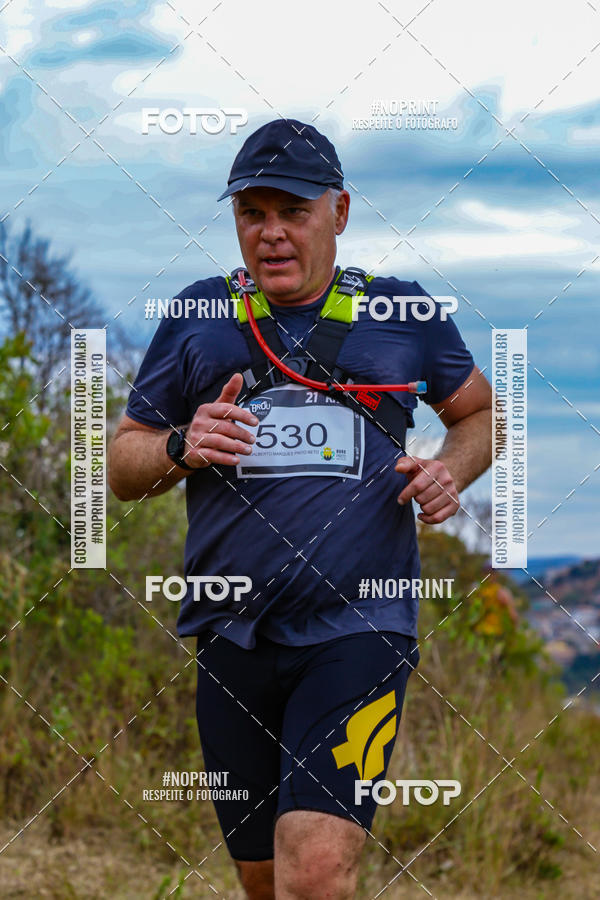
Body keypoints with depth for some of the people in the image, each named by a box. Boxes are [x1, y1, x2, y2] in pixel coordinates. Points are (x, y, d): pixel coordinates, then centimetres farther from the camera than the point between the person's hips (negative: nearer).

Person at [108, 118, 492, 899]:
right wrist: (181, 448, -8)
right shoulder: (197, 319, 10)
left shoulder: (402, 313, 8)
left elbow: (479, 411, 22)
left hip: (359, 630, -2)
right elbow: (123, 466, 14)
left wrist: (452, 470, 1)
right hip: (234, 640, 3)